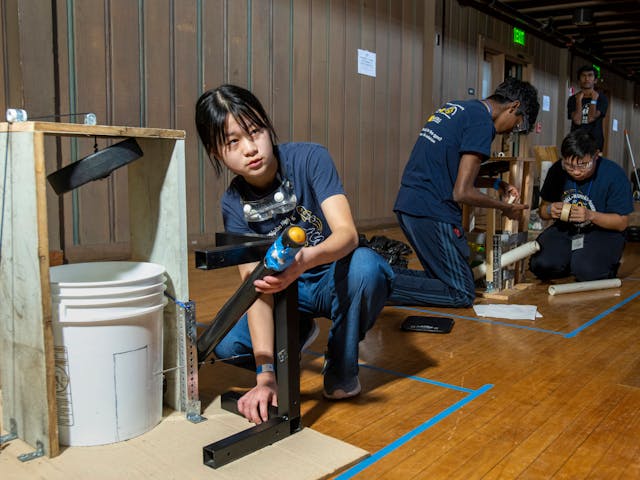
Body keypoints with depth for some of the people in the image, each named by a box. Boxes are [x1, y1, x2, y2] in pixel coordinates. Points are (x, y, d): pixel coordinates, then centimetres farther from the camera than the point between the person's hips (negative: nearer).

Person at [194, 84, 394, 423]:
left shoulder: (309, 159, -20)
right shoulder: (234, 204, -12)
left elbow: (347, 233, -31)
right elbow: (256, 285, -20)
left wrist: (305, 260, -55)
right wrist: (266, 376, -30)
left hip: (337, 280, -2)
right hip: (288, 292, 3)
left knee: (364, 264, -37)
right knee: (226, 345, -20)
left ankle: (342, 366, -9)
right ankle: (300, 330, 14)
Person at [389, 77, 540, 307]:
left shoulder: (455, 107, 17)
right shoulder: (481, 122, -11)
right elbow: (462, 193, -14)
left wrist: (496, 183, 21)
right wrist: (504, 207, 1)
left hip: (407, 205, 9)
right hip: (433, 212, -9)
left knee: (441, 278, 21)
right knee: (461, 294, 1)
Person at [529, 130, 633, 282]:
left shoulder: (614, 174, -16)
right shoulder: (558, 170, -7)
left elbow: (622, 223, -11)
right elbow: (543, 208, 5)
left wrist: (591, 216, -28)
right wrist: (550, 210, -20)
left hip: (603, 231, -3)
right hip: (565, 229, 3)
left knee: (586, 271, -30)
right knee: (540, 265, -21)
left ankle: (609, 263, 7)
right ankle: (572, 262, 11)